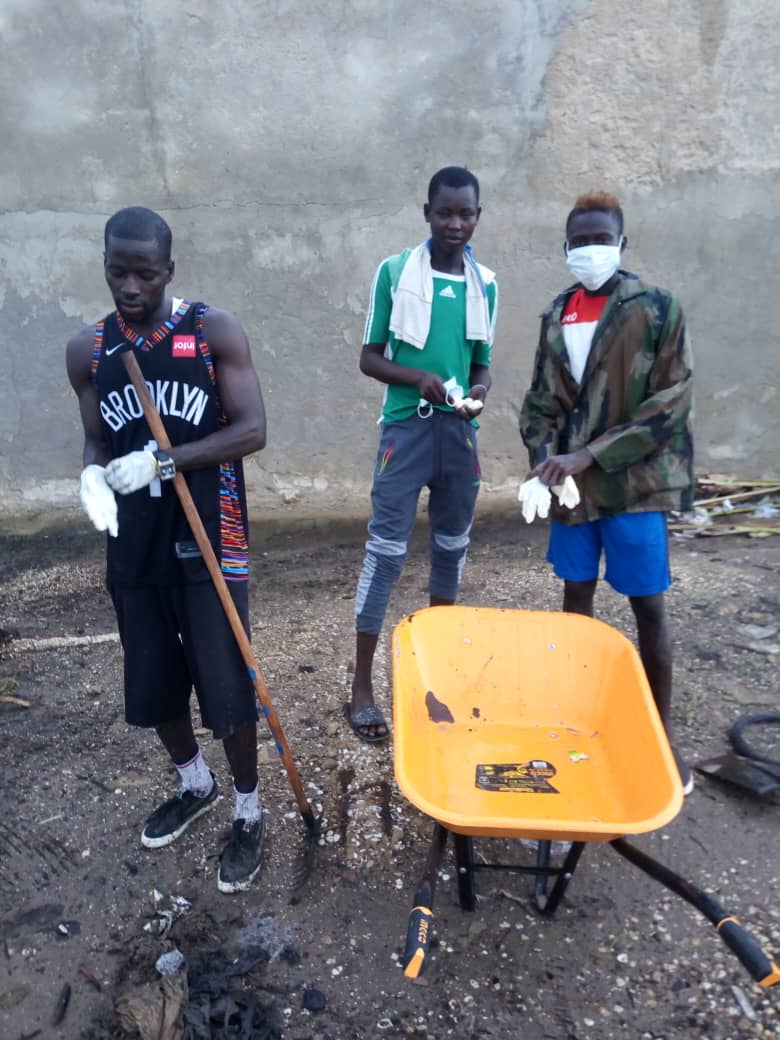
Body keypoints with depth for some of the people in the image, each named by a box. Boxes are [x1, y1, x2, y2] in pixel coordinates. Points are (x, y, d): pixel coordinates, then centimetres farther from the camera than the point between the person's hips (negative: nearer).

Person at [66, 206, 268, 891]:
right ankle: (194, 784, 44)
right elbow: (97, 439, 12)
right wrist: (93, 475, -11)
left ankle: (249, 814, 27)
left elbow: (252, 430, -13)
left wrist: (162, 461, -22)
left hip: (209, 544, -4)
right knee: (153, 684, 16)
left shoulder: (215, 332, -7)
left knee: (227, 685, 2)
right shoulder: (87, 351, 4)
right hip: (134, 548, 5)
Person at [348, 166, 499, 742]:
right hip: (406, 428, -4)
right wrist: (419, 378, -19)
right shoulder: (395, 272, -2)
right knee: (386, 551, -4)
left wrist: (476, 392, -9)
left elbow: (483, 363, 14)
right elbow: (369, 357, -1)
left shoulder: (486, 283, 8)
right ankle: (362, 685, 5)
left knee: (453, 547, 13)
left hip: (461, 431, 4)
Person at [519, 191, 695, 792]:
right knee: (577, 595, 12)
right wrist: (545, 458, -7)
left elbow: (672, 401, -11)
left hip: (635, 481, -4)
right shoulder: (555, 315, 10)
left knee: (648, 605, 3)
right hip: (572, 483, 4)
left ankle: (661, 732, 19)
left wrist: (591, 455, -18)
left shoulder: (658, 308, -4)